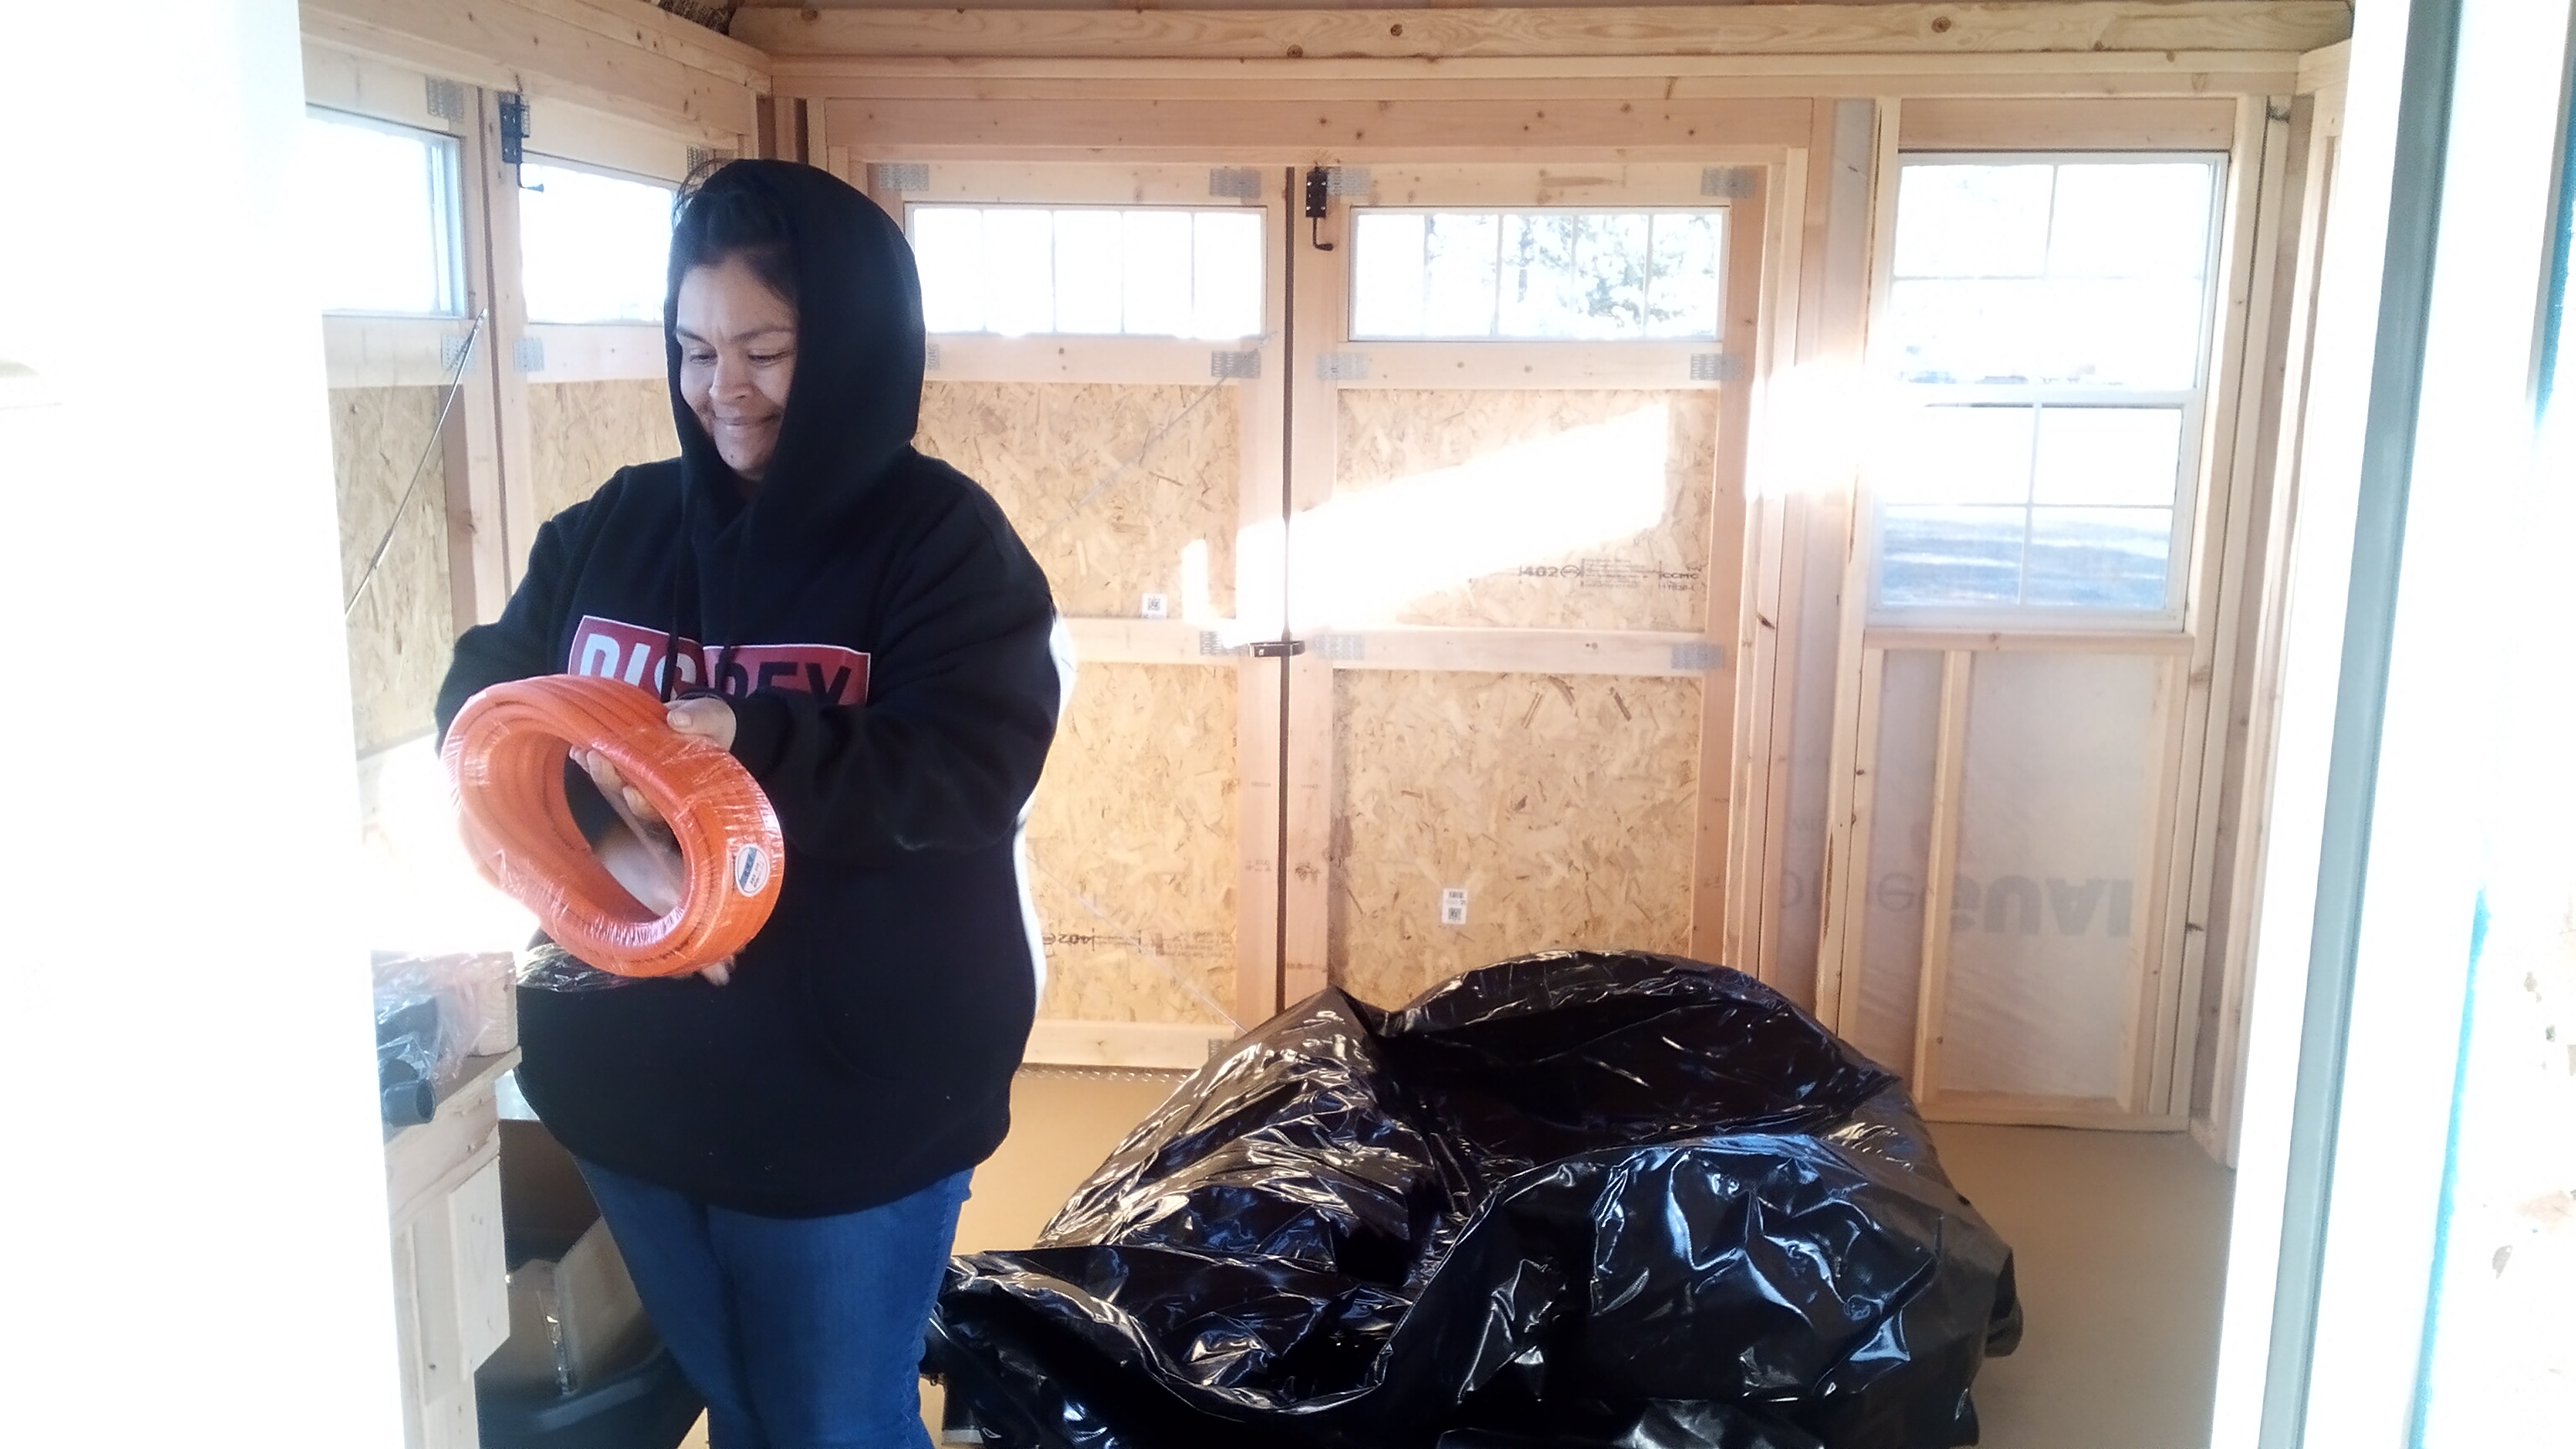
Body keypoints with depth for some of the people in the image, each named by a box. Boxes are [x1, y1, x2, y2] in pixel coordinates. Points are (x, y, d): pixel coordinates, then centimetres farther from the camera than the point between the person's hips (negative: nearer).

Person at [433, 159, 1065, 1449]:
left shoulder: (941, 537, -11)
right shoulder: (613, 524, 4)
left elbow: (971, 772, -20)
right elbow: (481, 695, 1)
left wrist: (756, 751, -34)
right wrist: (602, 819, -19)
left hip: (851, 1110, -5)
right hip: (626, 1087, 5)